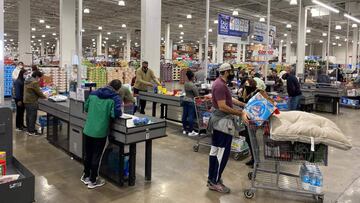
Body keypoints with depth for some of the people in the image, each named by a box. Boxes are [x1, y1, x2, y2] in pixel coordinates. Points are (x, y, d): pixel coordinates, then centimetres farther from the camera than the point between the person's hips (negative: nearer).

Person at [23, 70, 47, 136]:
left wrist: (41, 95, 19)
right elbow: (38, 92, -15)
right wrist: (45, 97, 0)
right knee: (33, 116, -4)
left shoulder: (27, 81, 15)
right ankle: (31, 131, 0)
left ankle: (29, 130, 22)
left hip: (26, 101, 10)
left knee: (28, 116, 14)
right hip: (32, 102, -10)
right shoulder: (34, 82, -17)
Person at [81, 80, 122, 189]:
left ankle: (86, 176, 37)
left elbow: (86, 108, 15)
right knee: (96, 156, 9)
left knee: (88, 154, 20)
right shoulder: (115, 98, -10)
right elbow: (115, 114, -20)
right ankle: (92, 181, 21)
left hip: (87, 130, 5)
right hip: (100, 132, -5)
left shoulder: (93, 94, 6)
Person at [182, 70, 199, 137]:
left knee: (185, 115, 10)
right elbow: (197, 94, -11)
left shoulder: (185, 84, 6)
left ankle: (184, 129, 20)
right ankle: (191, 131, 0)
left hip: (185, 100, 8)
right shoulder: (192, 85, -17)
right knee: (191, 116, -4)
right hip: (191, 101, -8)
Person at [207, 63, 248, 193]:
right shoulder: (220, 85, -20)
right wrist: (241, 113, -24)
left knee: (215, 150, 14)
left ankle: (211, 179, 23)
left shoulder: (220, 83, 13)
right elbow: (222, 107, -25)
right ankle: (215, 182, 6)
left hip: (219, 120, 11)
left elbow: (229, 99, 20)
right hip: (223, 121, -11)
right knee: (223, 152, -3)